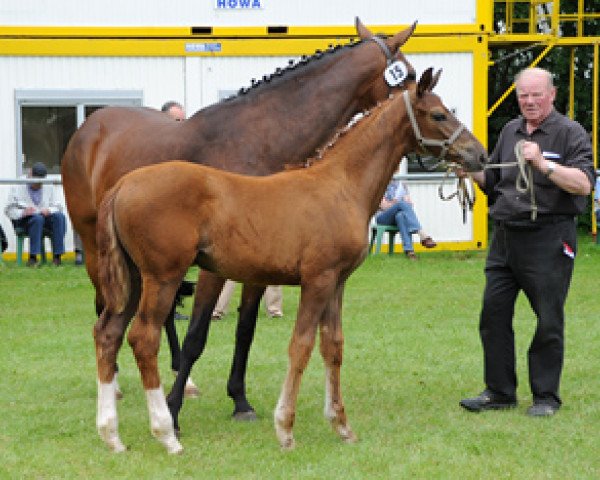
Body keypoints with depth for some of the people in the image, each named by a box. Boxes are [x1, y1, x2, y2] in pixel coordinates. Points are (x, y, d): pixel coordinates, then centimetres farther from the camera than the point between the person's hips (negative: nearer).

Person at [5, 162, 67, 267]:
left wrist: (49, 210, -14)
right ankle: (33, 257, -40)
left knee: (60, 216, -28)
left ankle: (57, 256, -33)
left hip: (45, 219, 3)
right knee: (37, 218, -38)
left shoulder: (48, 188, 15)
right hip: (23, 221, -3)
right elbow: (9, 211, -3)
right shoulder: (17, 188, 4)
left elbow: (58, 207, 10)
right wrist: (23, 212, -24)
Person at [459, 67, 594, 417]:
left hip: (548, 240, -6)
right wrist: (473, 173, 2)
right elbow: (493, 181, 23)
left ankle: (546, 397, 10)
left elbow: (583, 184, -18)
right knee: (493, 315, 6)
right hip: (505, 237, 6)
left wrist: (543, 165, -28)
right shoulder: (511, 131, 15)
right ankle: (499, 392, 16)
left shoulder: (570, 133, -4)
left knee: (549, 321, 0)